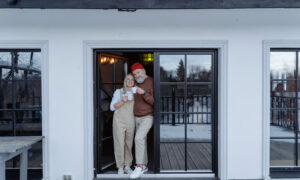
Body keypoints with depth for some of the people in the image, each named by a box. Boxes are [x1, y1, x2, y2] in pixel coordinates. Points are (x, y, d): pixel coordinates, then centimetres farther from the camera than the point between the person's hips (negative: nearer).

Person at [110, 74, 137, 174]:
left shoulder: (136, 93, 8)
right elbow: (112, 107, -4)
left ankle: (127, 167, 19)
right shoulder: (118, 92, 1)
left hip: (130, 122, 3)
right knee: (119, 144, -4)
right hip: (119, 121, -3)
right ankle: (120, 168, 8)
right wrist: (123, 101, -19)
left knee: (129, 144, 7)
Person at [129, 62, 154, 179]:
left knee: (139, 138, -22)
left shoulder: (152, 82, -16)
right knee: (142, 141, 11)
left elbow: (155, 102, -23)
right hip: (137, 118, 8)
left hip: (147, 117, -8)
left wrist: (143, 93, -35)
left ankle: (139, 167, -16)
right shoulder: (137, 84, 8)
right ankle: (145, 166, 22)